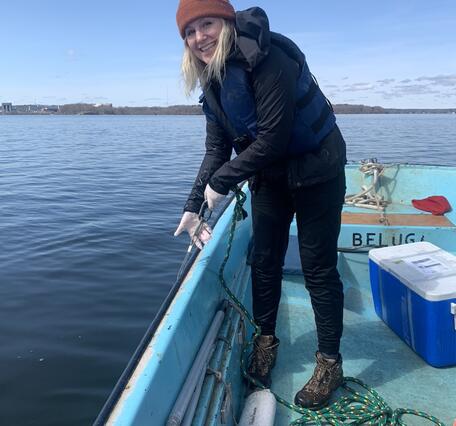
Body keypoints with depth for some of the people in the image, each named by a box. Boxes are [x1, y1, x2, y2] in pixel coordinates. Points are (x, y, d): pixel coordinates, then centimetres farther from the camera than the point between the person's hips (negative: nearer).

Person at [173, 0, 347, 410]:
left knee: (318, 266, -1)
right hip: (269, 174, 7)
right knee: (264, 260, 11)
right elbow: (217, 149, 0)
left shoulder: (267, 57, -24)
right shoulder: (212, 80, 1)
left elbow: (273, 138, -27)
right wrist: (194, 206, -5)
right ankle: (266, 339, 31)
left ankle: (330, 362, 16)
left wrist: (221, 182, -19)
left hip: (315, 169, -7)